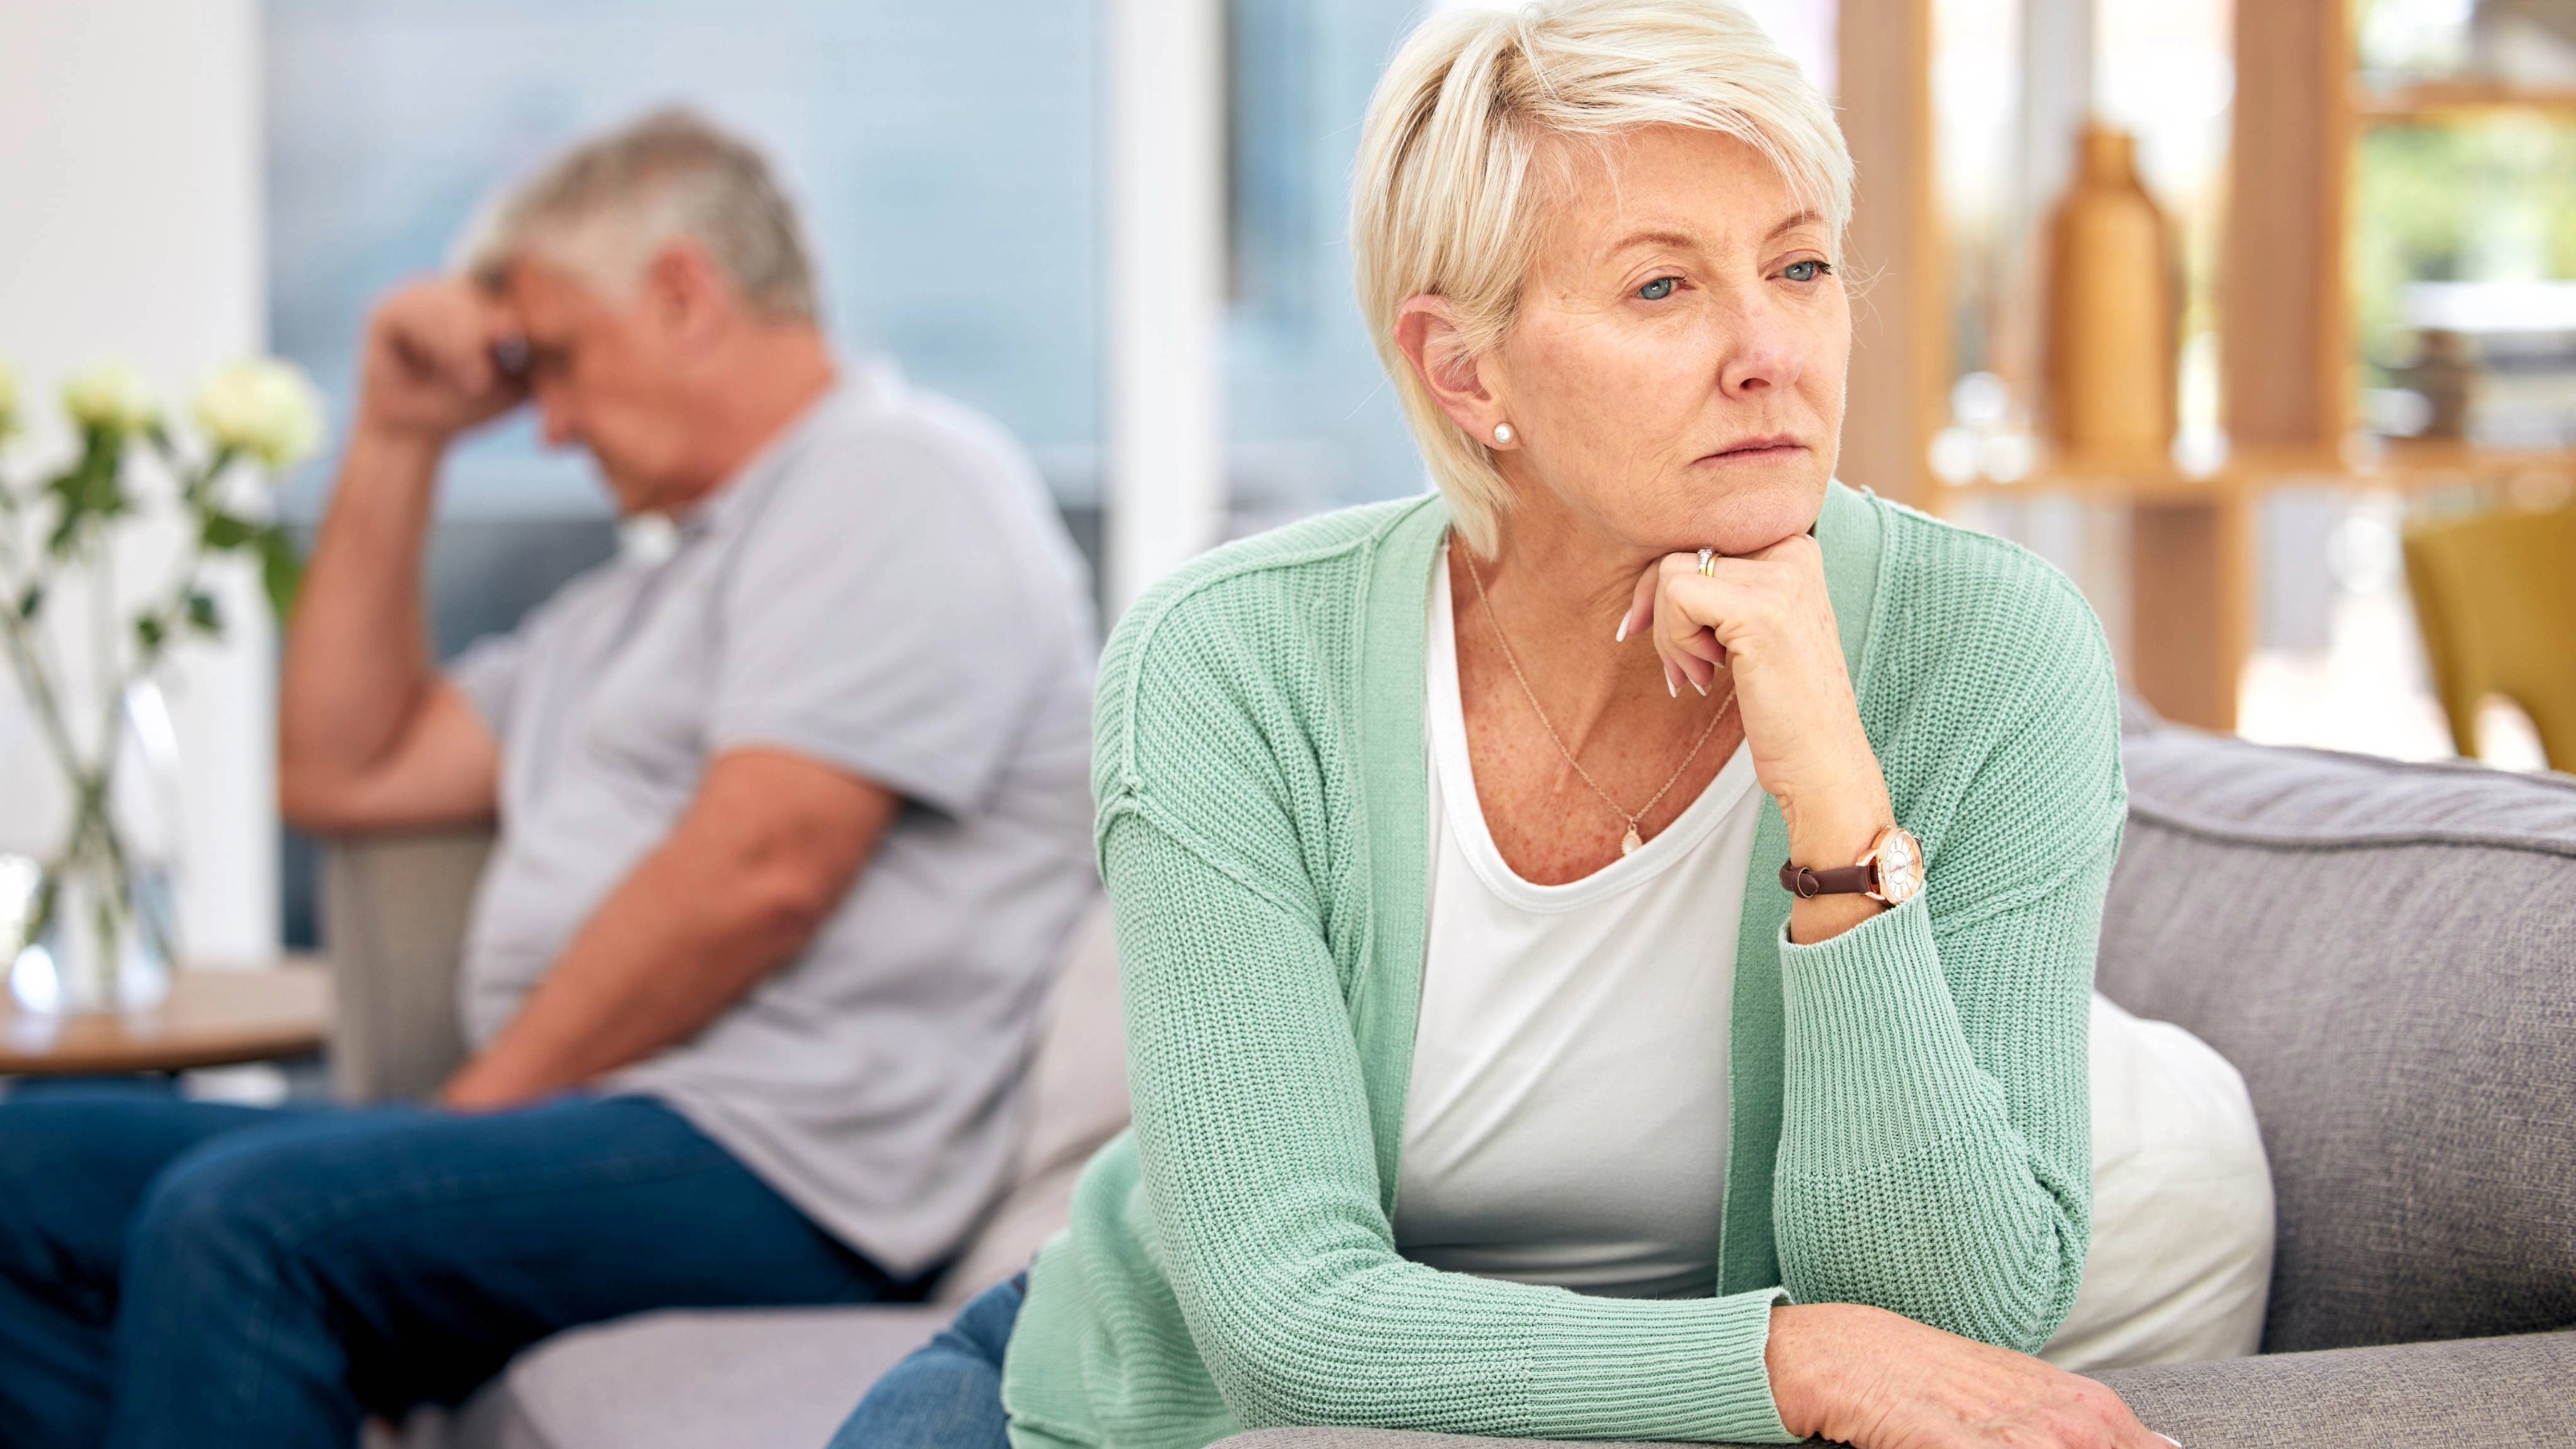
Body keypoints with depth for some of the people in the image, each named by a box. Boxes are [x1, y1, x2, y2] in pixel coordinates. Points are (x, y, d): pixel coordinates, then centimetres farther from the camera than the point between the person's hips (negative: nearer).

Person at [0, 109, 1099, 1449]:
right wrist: (396, 436, 22)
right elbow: (342, 773, 27)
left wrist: (487, 1103, -10)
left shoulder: (904, 482, -5)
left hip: (780, 1172, -10)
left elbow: (756, 873, -17)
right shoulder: (648, 596, 28)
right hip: (592, 1134, 10)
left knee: (239, 1218, -30)